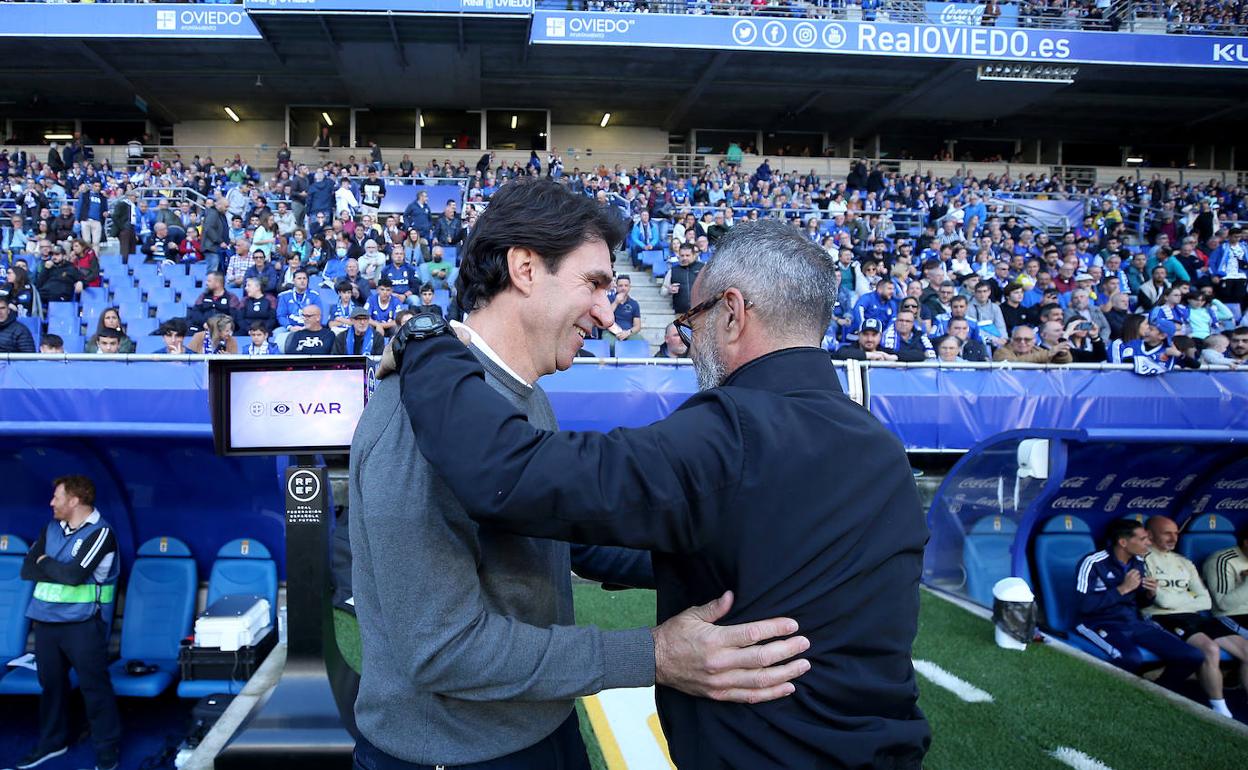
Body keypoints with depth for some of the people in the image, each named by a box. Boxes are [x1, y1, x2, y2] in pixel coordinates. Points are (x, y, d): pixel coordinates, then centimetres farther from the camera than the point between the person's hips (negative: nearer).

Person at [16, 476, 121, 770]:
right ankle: (52, 742, 32)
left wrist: (45, 563, -5)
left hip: (82, 624, -7)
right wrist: (61, 570, -12)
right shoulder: (52, 528, 10)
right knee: (51, 682, 15)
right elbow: (27, 570, 3)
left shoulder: (100, 533, -12)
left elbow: (75, 575, -22)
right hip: (46, 620, 7)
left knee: (94, 686, -1)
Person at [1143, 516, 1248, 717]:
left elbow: (1206, 602, 13)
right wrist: (1190, 598, 7)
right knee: (1210, 649, -32)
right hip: (1163, 618, -8)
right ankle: (1221, 714, -19)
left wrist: (1176, 600, -4)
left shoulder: (1184, 562, 22)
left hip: (1193, 617, 8)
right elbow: (1162, 600, -11)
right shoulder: (1143, 560, -2)